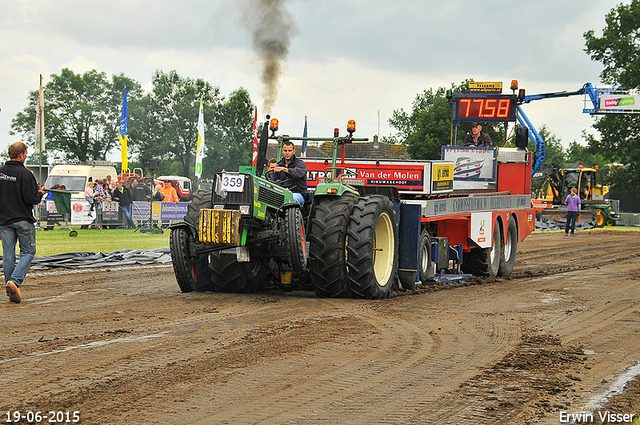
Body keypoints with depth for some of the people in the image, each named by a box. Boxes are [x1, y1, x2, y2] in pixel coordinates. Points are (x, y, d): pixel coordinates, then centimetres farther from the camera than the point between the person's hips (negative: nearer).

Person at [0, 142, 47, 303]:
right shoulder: (25, 174, -15)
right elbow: (31, 199, -18)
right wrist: (40, 193, 4)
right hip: (23, 220, -5)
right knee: (28, 252, 5)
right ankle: (14, 281, -15)